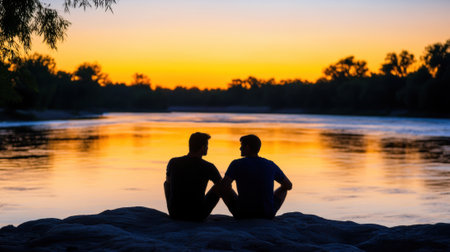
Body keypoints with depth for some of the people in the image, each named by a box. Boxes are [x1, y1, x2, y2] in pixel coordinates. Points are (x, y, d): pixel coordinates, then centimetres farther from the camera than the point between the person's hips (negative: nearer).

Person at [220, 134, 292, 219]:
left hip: (242, 214, -2)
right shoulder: (271, 165, 1)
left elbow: (223, 186, -19)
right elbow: (288, 185, 11)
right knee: (283, 190, 29)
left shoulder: (236, 164, -7)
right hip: (267, 215, 2)